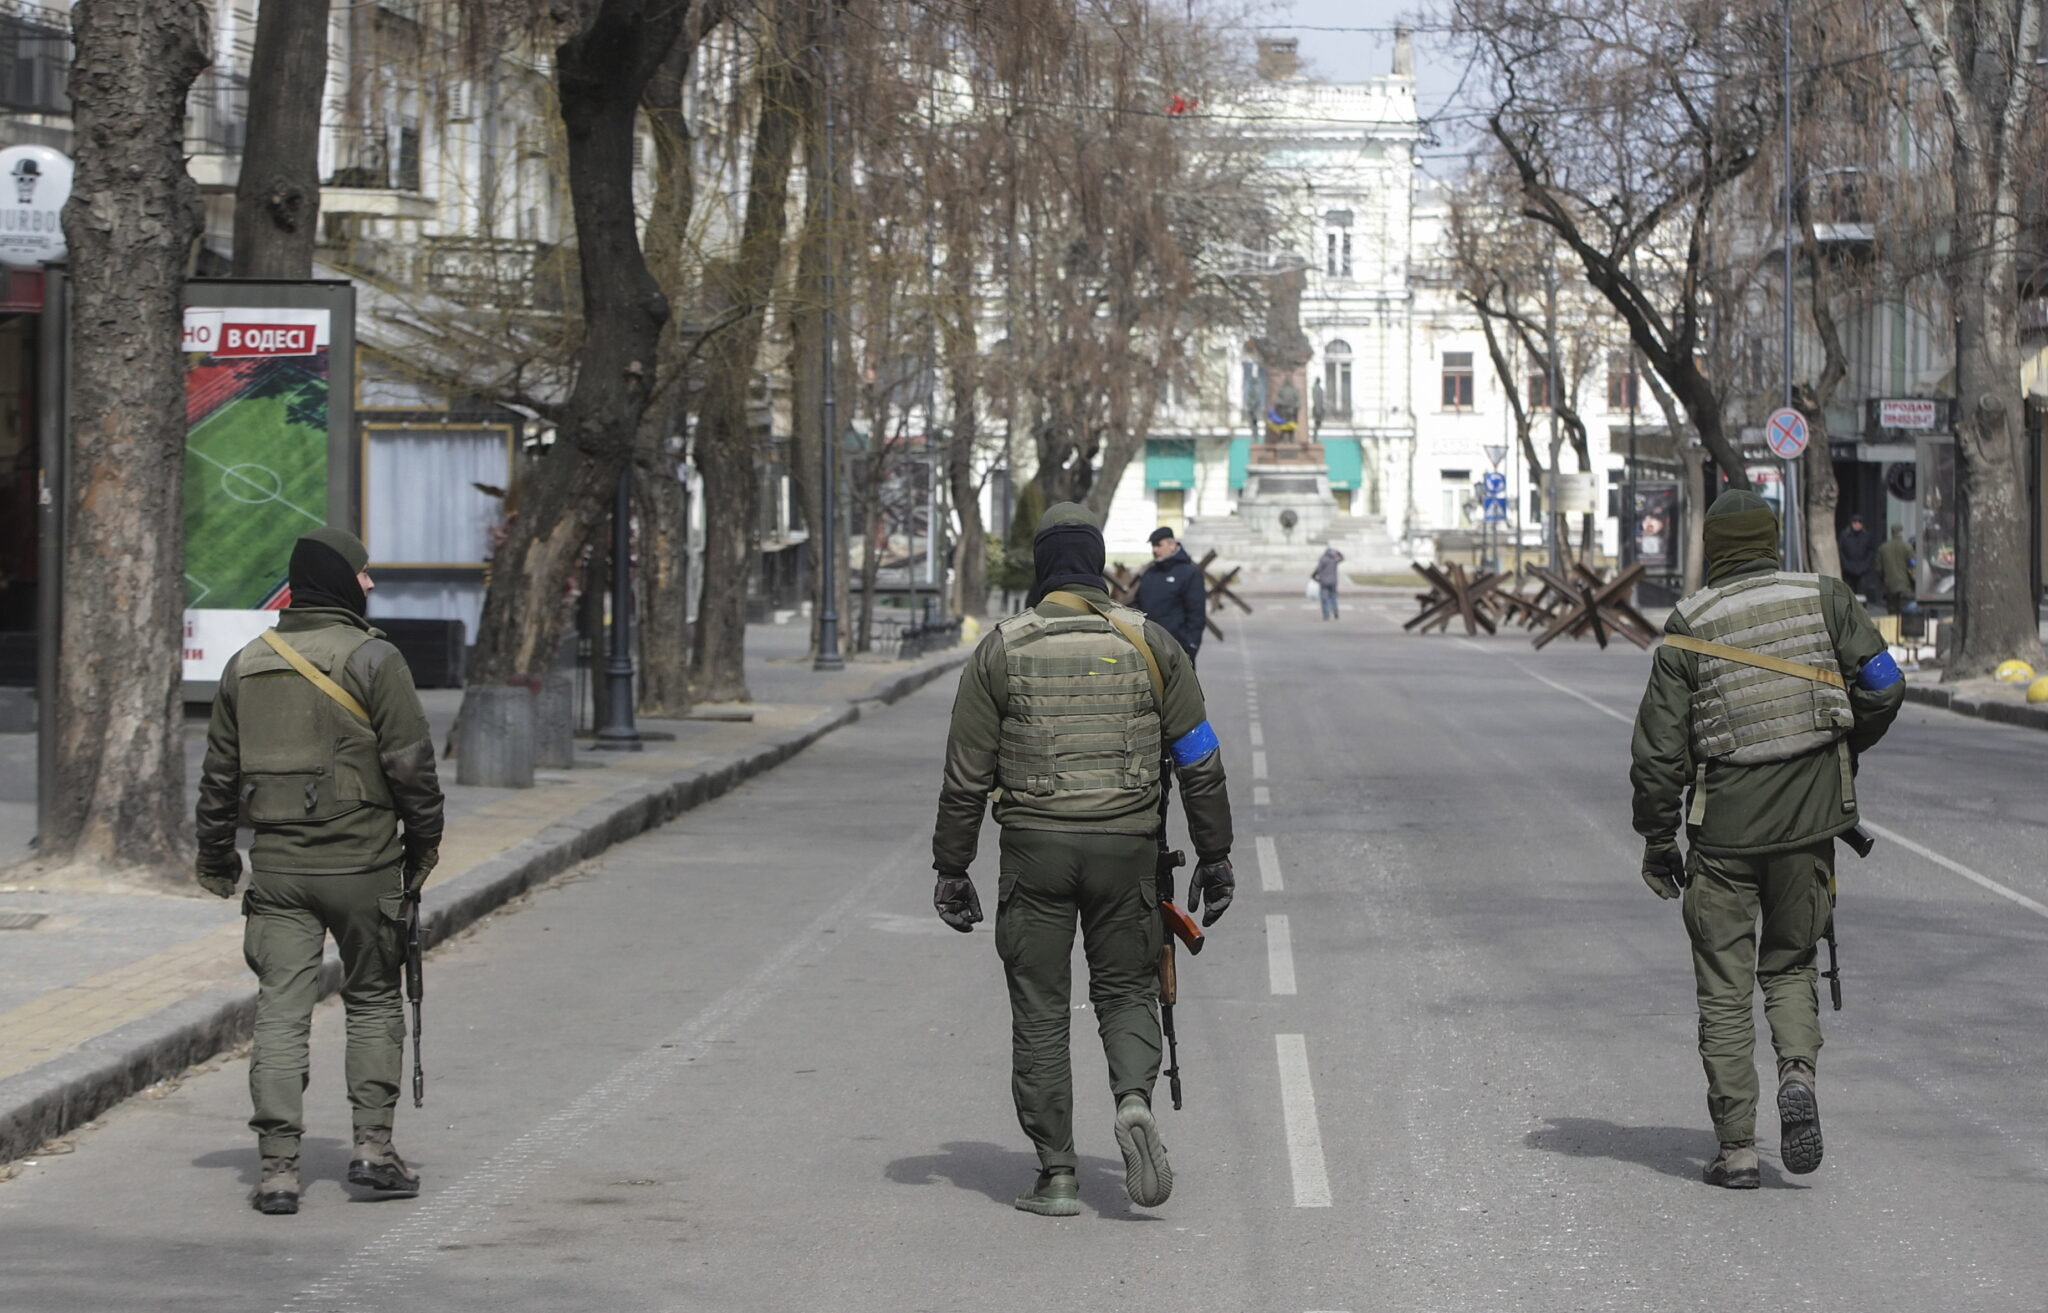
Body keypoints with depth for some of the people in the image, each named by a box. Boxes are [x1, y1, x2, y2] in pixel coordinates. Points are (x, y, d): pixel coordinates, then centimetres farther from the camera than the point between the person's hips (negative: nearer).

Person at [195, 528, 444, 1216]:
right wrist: (423, 843, 4)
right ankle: (373, 1145, 9)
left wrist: (215, 856, 23)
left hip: (276, 867, 3)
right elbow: (411, 763, -9)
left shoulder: (246, 664, 8)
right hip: (362, 864, -3)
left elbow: (219, 772, 14)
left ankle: (278, 1169, -4)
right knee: (374, 1001, 13)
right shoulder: (372, 659, -8)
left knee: (280, 1011, 1)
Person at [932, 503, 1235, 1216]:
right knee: (1126, 991, 15)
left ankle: (1057, 1175, 4)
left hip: (1034, 846, -1)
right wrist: (1214, 855, 10)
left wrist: (952, 868, 6)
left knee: (1040, 1012, 6)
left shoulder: (1000, 650, -1)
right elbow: (1199, 762, 3)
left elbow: (966, 775, -1)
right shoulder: (1149, 643, 2)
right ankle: (1134, 1101, -14)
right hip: (1126, 845, 1)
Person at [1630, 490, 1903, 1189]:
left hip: (1724, 826, -1)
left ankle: (1736, 1146, 2)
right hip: (1808, 818, 1)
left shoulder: (1690, 624, -1)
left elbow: (1659, 745, -3)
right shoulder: (1823, 598, 1)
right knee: (1790, 966, 17)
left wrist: (1657, 844, 6)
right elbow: (1882, 686, -4)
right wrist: (1845, 752, 15)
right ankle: (1797, 1074, -11)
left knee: (1724, 990, 6)